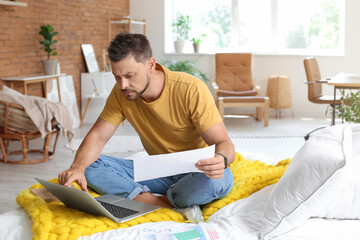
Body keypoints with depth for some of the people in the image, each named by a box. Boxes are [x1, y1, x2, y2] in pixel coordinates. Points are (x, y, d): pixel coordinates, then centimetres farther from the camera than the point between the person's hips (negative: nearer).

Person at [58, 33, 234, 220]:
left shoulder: (191, 90, -22)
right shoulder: (121, 93, -7)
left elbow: (224, 143, -22)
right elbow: (97, 137, -6)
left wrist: (221, 160, -48)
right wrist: (77, 167, -27)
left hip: (195, 171, -4)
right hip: (158, 173, 4)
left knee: (220, 179, -39)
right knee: (91, 166, -16)